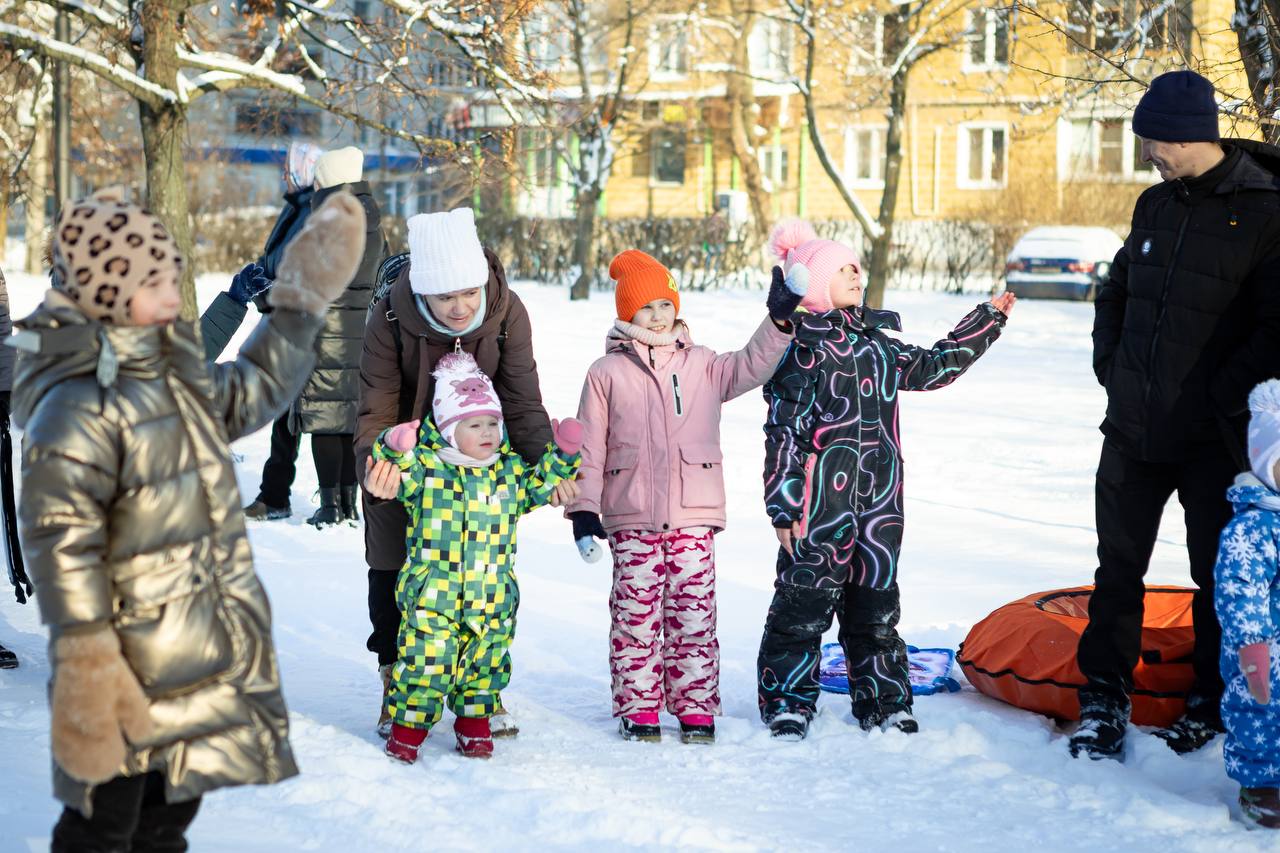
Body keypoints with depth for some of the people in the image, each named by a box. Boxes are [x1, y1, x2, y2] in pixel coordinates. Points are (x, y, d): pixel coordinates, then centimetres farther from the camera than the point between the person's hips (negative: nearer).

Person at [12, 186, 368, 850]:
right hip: (129, 666, -9)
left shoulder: (177, 376, 7)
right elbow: (58, 543, -24)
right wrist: (85, 662, -25)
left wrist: (303, 302, 23)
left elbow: (251, 394, 26)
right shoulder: (76, 408, -21)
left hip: (202, 660, 9)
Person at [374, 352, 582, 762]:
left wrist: (563, 453, 3)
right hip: (432, 596, -4)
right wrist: (394, 448, -29)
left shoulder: (510, 472, 9)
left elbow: (540, 485, 17)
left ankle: (475, 722, 27)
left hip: (492, 599, 4)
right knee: (425, 663, -5)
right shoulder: (426, 468, -3)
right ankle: (407, 726, 8)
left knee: (485, 663, 11)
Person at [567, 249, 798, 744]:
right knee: (636, 613, 0)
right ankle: (638, 708, 9)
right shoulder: (607, 373, 3)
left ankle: (696, 708, 9)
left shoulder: (702, 365, 12)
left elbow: (750, 368, 2)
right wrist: (584, 508, -3)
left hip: (694, 515, 2)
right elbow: (589, 447, 2)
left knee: (694, 611, 2)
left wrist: (779, 319, -10)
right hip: (632, 518, -2)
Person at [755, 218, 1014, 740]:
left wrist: (986, 323, 29)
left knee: (876, 600, 13)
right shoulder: (800, 347, -8)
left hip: (879, 501, 7)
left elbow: (931, 368, 29)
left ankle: (884, 702, 23)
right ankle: (787, 702, 12)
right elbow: (784, 433, -11)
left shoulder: (874, 342, 13)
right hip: (821, 500, -7)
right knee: (805, 602, 0)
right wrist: (784, 509, -14)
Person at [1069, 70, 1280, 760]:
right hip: (1133, 429, 6)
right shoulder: (1155, 205, 8)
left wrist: (1222, 395, -17)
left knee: (1220, 573, 8)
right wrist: (1110, 363, 11)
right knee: (1118, 567, 10)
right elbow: (1117, 289, 23)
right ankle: (1105, 694, 21)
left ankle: (1212, 701, 23)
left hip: (1215, 437, -5)